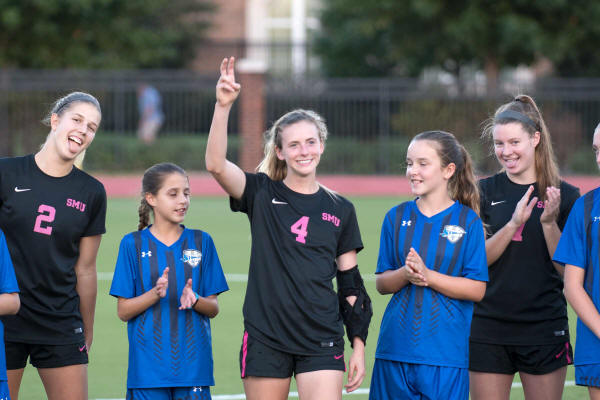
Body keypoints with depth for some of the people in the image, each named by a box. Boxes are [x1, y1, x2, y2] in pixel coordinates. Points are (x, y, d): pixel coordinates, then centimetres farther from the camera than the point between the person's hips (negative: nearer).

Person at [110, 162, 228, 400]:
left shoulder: (201, 242, 7)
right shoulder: (133, 244, 2)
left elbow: (214, 308, 7)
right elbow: (123, 311, 0)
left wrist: (194, 299, -14)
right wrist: (155, 294, -17)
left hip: (193, 361, 2)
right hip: (148, 363, -2)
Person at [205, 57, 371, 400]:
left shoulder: (340, 210, 8)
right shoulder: (262, 194, 3)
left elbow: (351, 283, 11)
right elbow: (216, 164, -15)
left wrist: (358, 345, 7)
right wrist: (223, 106, -26)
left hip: (321, 343, 1)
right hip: (265, 340, -1)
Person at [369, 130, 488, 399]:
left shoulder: (468, 221, -1)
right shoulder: (397, 217, 8)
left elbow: (477, 289, -6)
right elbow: (382, 284, 9)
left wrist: (427, 275, -16)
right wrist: (405, 274, -13)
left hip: (446, 354, -3)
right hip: (395, 347, 3)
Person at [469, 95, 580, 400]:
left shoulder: (565, 195, 1)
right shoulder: (484, 192, 5)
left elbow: (568, 271, -1)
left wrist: (549, 223, -16)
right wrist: (514, 224, -17)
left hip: (544, 329, -1)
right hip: (488, 328, 1)